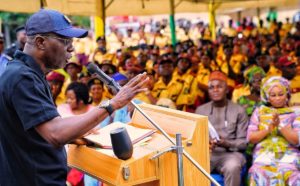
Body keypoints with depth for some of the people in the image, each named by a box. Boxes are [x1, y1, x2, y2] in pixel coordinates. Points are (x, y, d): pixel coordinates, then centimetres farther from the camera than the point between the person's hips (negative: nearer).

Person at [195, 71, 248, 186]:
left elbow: (243, 142, 3)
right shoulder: (200, 110, 15)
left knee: (232, 167, -37)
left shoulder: (239, 110, 7)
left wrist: (226, 144, -17)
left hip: (229, 152, -1)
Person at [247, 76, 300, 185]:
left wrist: (281, 125, -11)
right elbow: (250, 138, 7)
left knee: (288, 172, -34)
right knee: (259, 173, -33)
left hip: (288, 154, 0)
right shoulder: (259, 112, 14)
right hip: (264, 153, 1)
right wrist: (269, 129, -7)